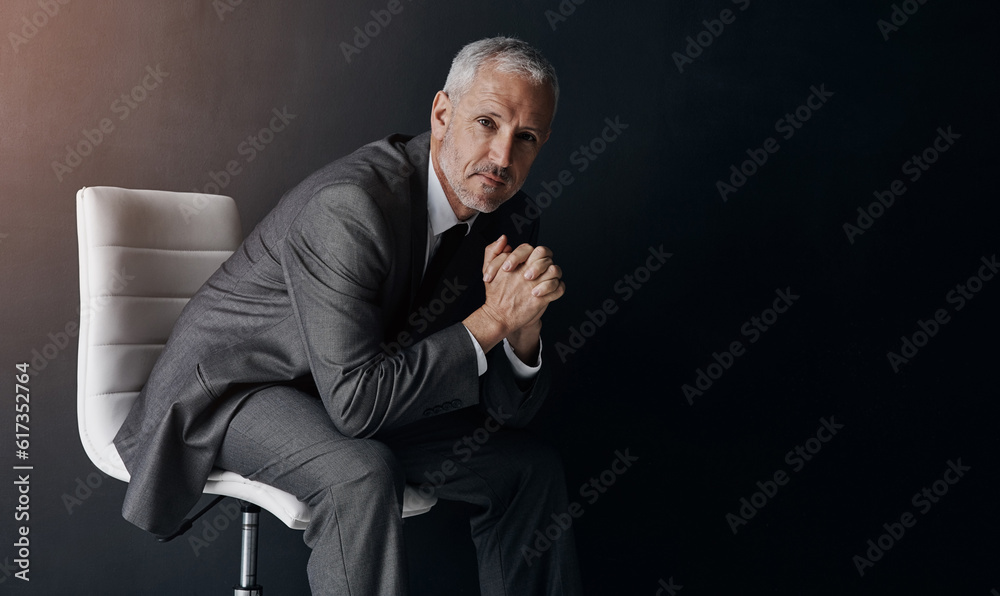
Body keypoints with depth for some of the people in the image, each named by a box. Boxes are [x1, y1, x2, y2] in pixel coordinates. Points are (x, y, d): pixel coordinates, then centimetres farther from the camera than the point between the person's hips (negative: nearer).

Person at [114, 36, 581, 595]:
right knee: (362, 474, -36)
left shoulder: (501, 214, -6)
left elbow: (511, 408, -4)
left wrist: (525, 322, -25)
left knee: (533, 466, 3)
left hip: (359, 392, 8)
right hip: (235, 385, -7)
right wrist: (492, 320, -30)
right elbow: (354, 399, -34)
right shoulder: (348, 205, -31)